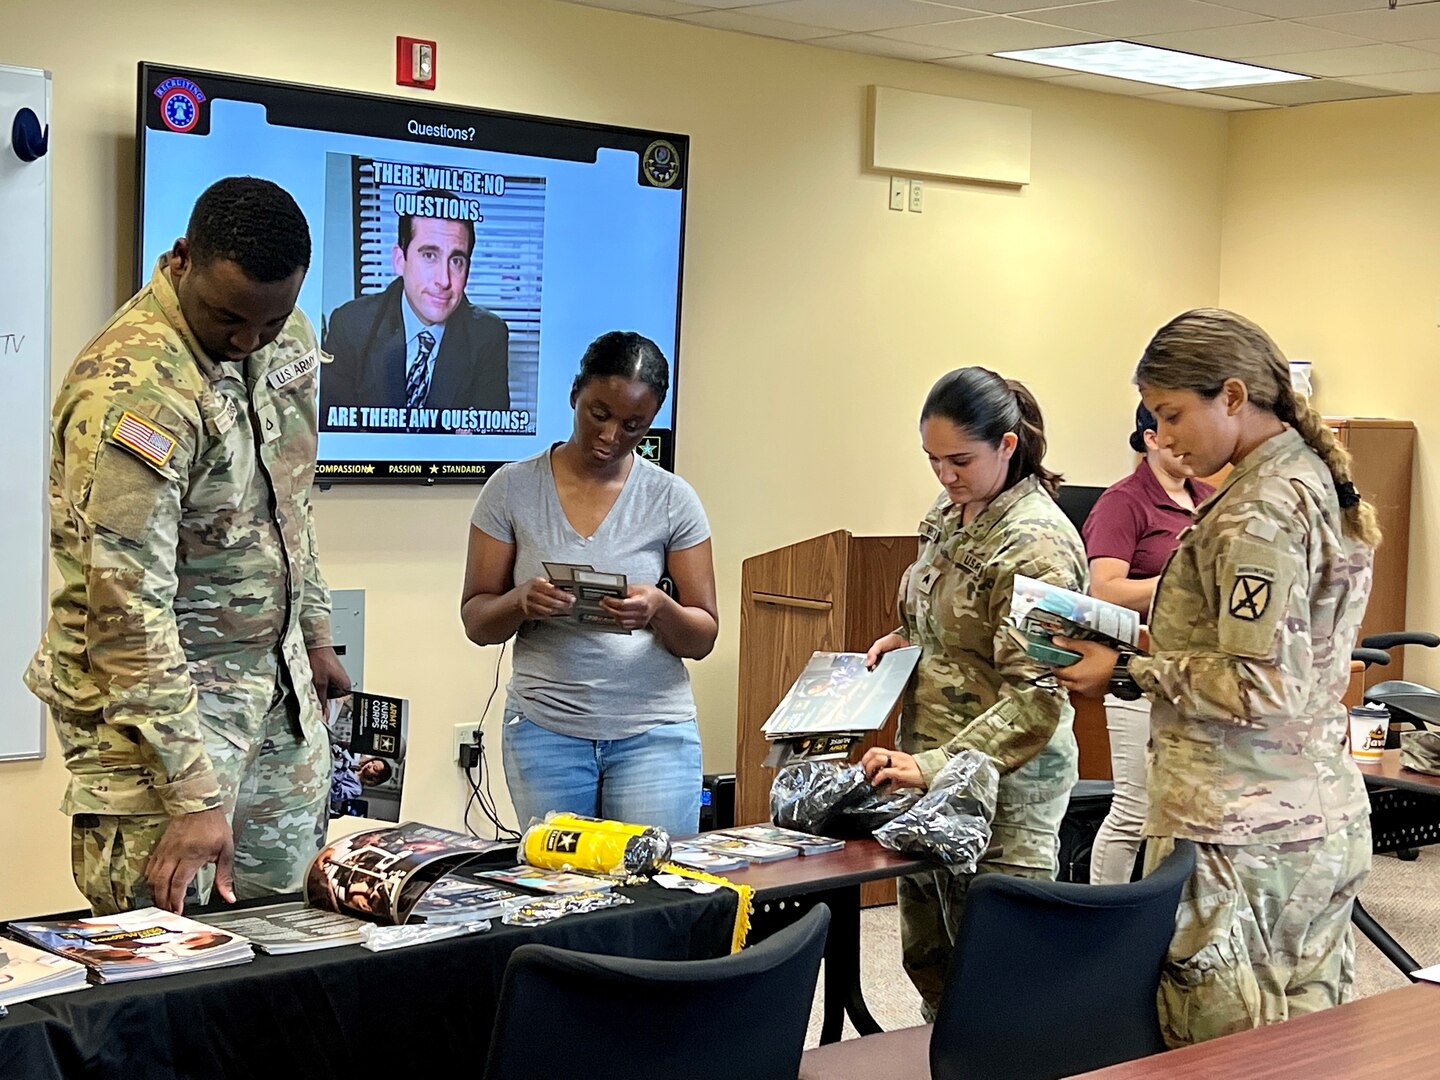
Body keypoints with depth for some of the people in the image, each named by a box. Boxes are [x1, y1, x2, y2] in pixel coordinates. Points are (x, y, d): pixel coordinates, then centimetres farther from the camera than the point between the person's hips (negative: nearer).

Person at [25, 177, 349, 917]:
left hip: (280, 687, 8)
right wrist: (194, 796, -29)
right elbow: (131, 612, -28)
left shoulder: (286, 339, 1)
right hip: (158, 690, -7)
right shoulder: (132, 389, -26)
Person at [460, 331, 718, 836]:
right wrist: (521, 602, -17)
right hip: (545, 730, 0)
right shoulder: (512, 489, 2)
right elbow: (476, 620, 4)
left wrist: (660, 609, -18)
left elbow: (703, 637, 4)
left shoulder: (673, 500, 2)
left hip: (654, 732, 0)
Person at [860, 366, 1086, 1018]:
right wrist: (903, 640, 5)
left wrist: (935, 766, -28)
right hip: (932, 780, 9)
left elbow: (1036, 700, -22)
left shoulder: (1037, 543, -17)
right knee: (927, 960, 14)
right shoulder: (948, 516, 9)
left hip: (1004, 789, -9)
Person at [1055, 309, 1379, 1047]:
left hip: (1239, 832, -10)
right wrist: (1159, 641, 13)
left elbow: (1262, 689, -20)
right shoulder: (1318, 482, 12)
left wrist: (1129, 672, -12)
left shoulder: (1260, 510, -17)